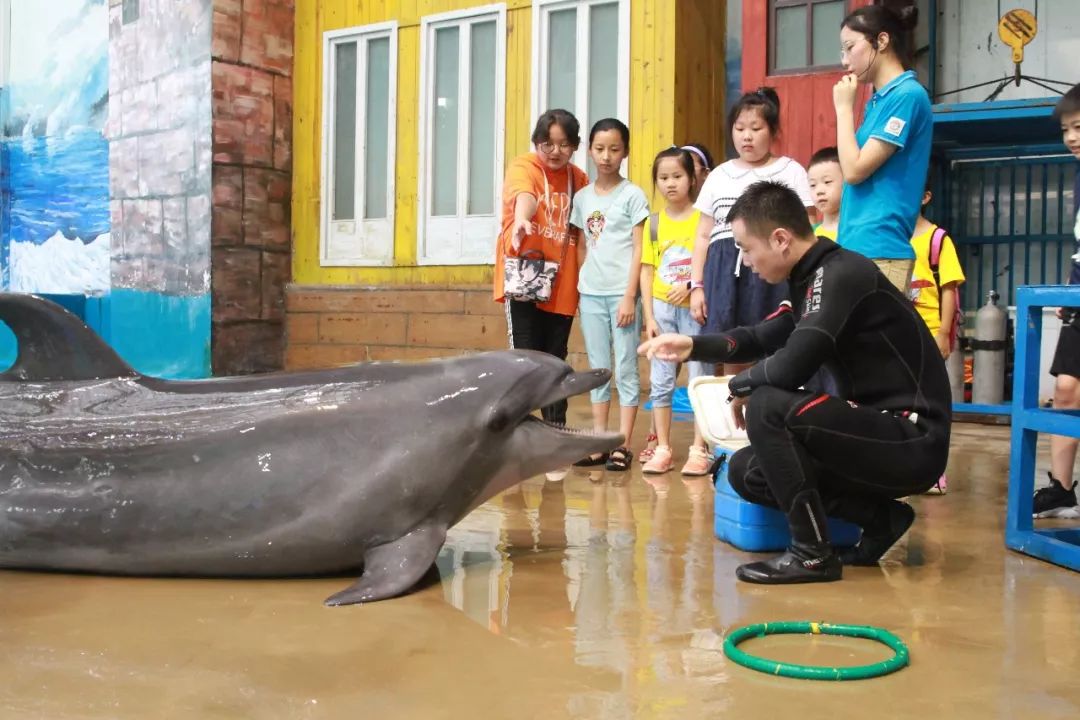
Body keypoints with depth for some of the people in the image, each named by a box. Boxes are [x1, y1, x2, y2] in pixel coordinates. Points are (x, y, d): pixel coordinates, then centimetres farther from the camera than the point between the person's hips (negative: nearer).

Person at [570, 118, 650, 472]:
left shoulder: (632, 195, -2)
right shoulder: (582, 197, 11)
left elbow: (638, 250, -6)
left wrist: (629, 296, -12)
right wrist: (583, 285, 6)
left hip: (622, 293, -5)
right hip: (590, 294, 5)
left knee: (626, 370, 0)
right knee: (598, 370, 9)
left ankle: (622, 445, 4)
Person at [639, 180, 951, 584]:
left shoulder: (842, 274, -19)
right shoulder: (813, 277, 9)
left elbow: (791, 367, -29)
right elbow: (760, 339, 22)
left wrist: (740, 386, -8)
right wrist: (695, 346, 7)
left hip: (912, 442, -9)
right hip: (878, 432, 9)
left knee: (767, 405, -24)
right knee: (746, 472, 7)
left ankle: (812, 554, -12)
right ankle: (880, 517, 8)